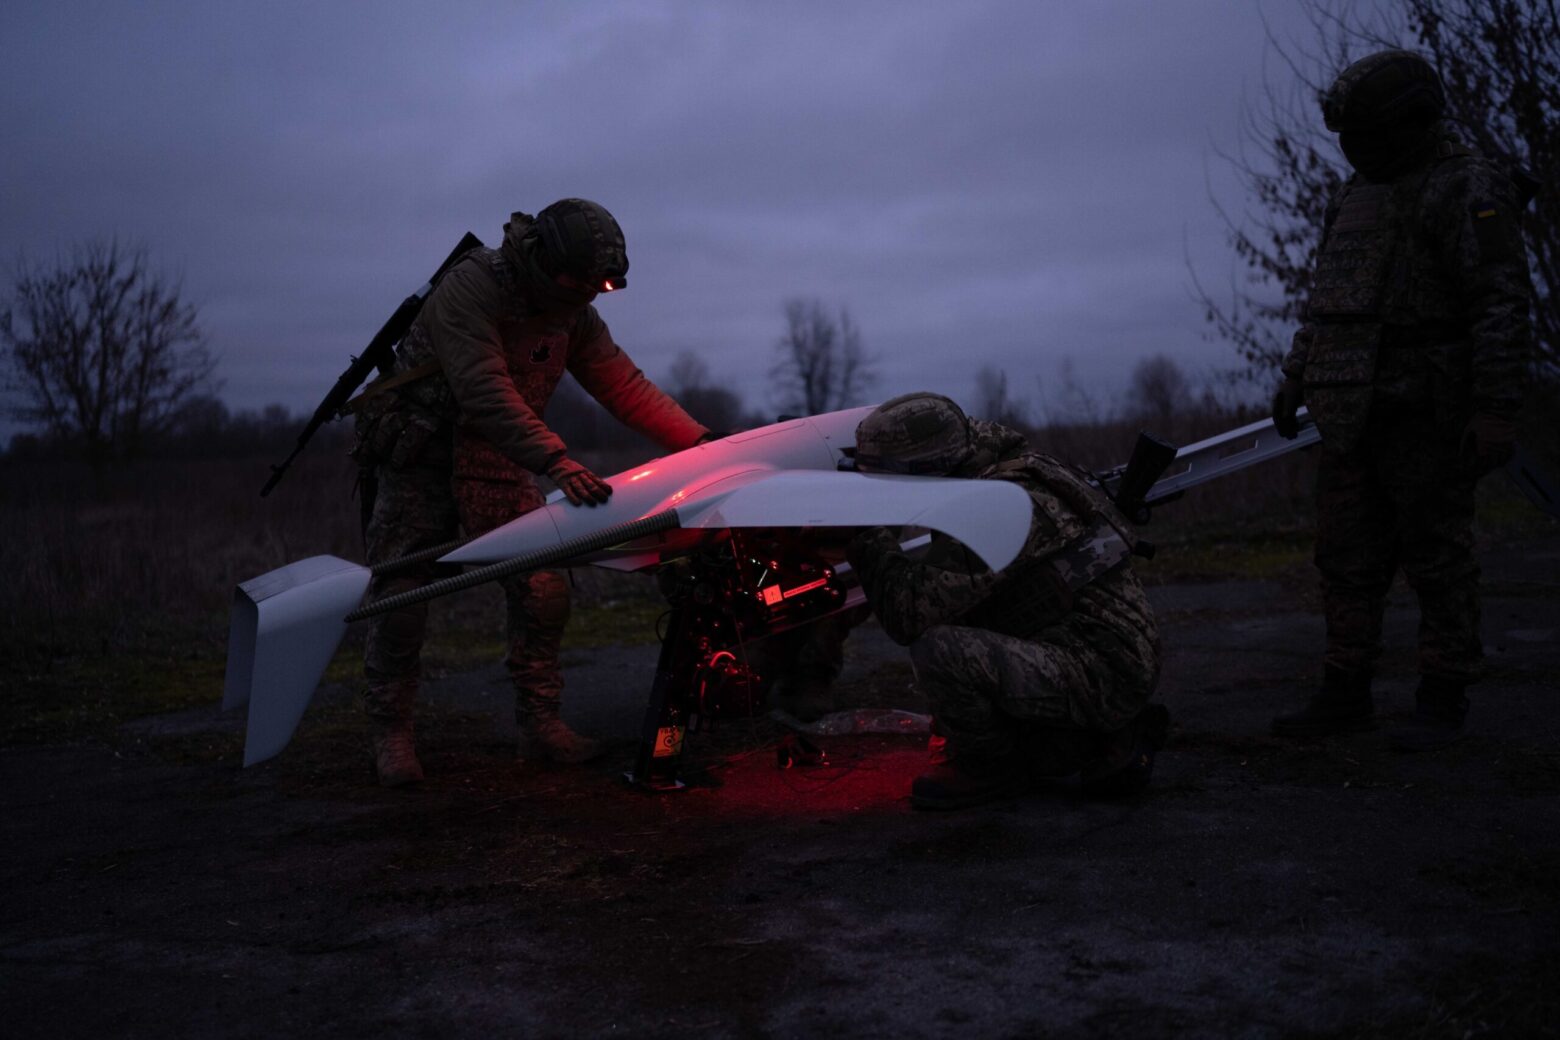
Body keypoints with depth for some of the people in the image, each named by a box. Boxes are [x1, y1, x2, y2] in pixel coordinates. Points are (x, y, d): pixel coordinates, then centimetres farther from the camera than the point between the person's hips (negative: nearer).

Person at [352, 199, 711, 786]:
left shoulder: (572, 314, -2)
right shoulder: (468, 289, -24)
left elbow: (624, 386, -3)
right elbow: (485, 392, -36)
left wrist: (701, 442, -12)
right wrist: (555, 461, -47)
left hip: (498, 467, 6)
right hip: (422, 458, -5)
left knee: (542, 592, -4)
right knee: (402, 597, -4)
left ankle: (540, 724, 8)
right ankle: (391, 734, 11)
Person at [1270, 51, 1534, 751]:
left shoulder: (1468, 189, -7)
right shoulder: (1358, 194, 17)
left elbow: (1503, 306, -14)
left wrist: (1496, 411, -20)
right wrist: (1295, 379, 19)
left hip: (1429, 411, -7)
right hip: (1354, 413, 8)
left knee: (1437, 557, 0)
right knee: (1347, 557, 8)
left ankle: (1443, 702, 10)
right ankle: (1344, 695, 16)